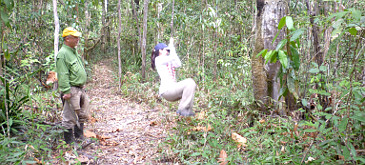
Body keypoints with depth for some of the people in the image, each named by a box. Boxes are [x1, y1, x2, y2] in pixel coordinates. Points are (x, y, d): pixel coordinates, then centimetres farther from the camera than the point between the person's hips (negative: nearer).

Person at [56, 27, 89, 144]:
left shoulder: (74, 51, 16)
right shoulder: (62, 54, -14)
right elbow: (63, 76, -20)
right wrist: (66, 91, -23)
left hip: (81, 89, 10)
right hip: (71, 90, -10)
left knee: (83, 115, 17)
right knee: (69, 117, 0)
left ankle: (79, 137, 31)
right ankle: (69, 141, 12)